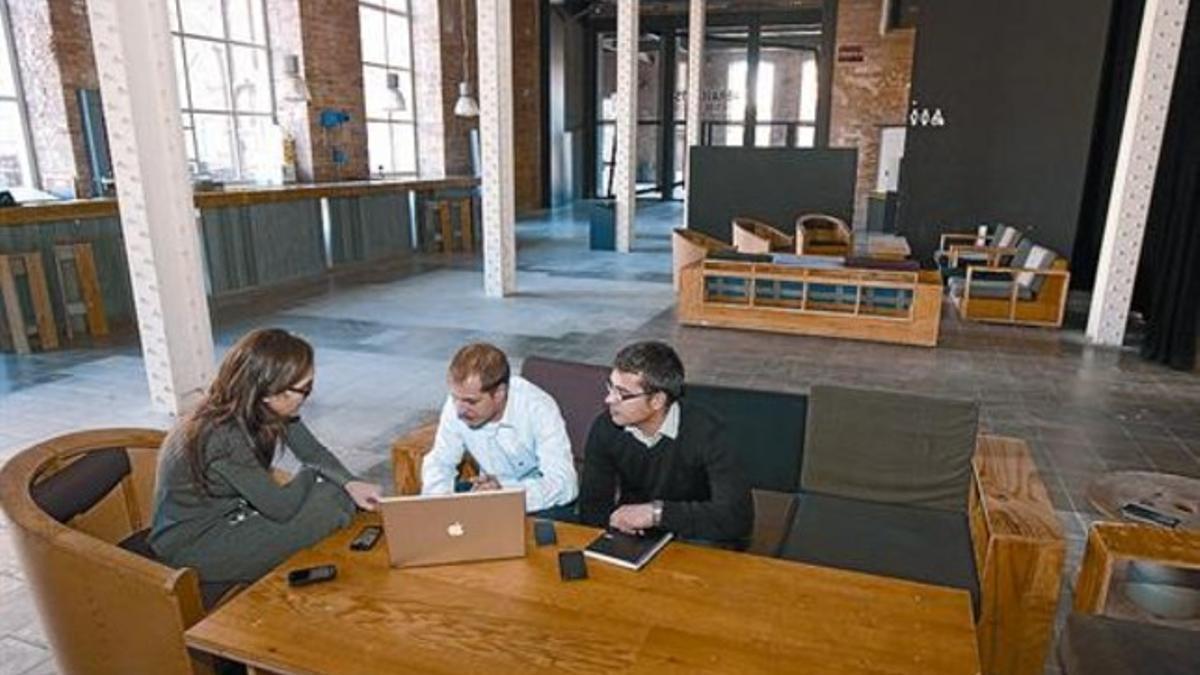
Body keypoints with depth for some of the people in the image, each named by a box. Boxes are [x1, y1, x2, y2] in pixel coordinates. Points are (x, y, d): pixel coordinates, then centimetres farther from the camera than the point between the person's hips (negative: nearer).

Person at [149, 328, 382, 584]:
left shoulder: (265, 409, -11)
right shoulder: (222, 436, -33)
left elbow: (313, 452, 0)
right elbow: (281, 508, -28)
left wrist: (350, 483, -18)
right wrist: (309, 475, -8)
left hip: (231, 514, 8)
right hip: (191, 546, -8)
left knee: (339, 493, -8)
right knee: (325, 507, -22)